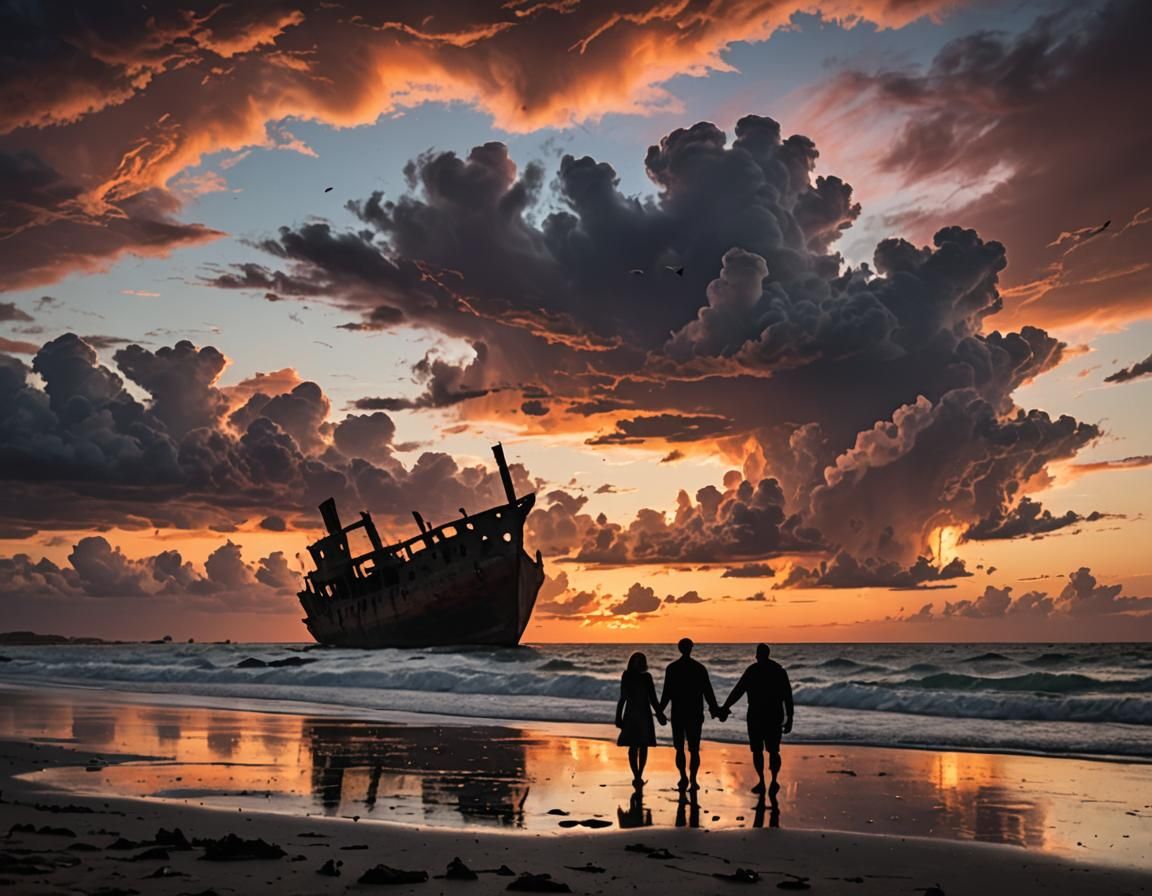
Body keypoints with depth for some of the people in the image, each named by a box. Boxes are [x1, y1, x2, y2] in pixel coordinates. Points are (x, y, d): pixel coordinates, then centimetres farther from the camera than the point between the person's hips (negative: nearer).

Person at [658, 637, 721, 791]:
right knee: (694, 749, 5)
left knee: (679, 748, 11)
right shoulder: (700, 668, -3)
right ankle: (693, 780, -5)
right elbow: (708, 692, -1)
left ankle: (684, 778, 4)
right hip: (696, 714, 0)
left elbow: (667, 692, -5)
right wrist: (714, 709, 10)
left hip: (678, 713, 0)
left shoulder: (672, 668, -5)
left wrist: (660, 710, 7)